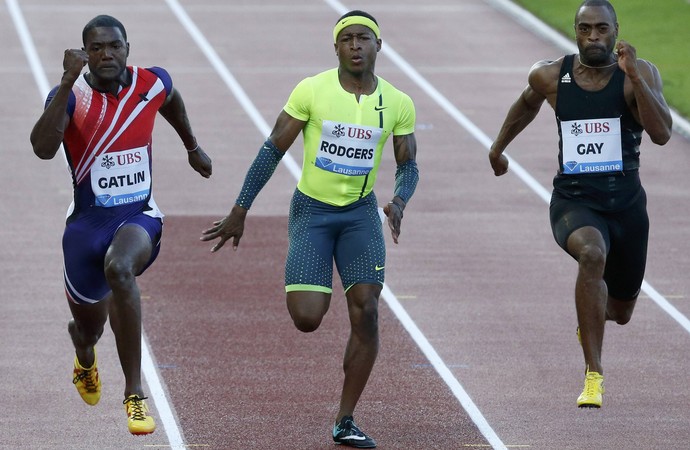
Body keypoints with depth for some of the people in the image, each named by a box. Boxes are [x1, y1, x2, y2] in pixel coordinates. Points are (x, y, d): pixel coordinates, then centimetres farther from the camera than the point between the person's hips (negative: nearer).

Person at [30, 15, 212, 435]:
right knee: (89, 326, 15)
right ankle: (85, 353, 60)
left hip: (140, 215, -1)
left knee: (119, 268, -36)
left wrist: (193, 148, 34)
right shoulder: (71, 95, -13)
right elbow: (43, 148, -32)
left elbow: (171, 101, 22)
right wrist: (68, 83, -36)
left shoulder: (152, 83, -5)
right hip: (88, 222, 1)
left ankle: (135, 393, -30)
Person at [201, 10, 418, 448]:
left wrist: (399, 202, -18)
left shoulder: (398, 104, -5)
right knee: (307, 319, -14)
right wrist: (240, 211, -7)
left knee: (366, 312, -11)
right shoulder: (312, 91, -12)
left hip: (361, 213, 2)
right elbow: (273, 150, -6)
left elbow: (408, 165, 5)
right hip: (311, 211, -2)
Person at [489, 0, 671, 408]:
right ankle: (594, 374, -33)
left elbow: (662, 134, -22)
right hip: (573, 201, -1)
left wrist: (633, 76, -29)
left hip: (626, 203, 1)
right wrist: (498, 147, 33)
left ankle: (589, 319, 57)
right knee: (592, 253, -37)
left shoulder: (640, 74, -7)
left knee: (621, 312, 15)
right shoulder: (550, 76, -2)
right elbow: (528, 104, 22)